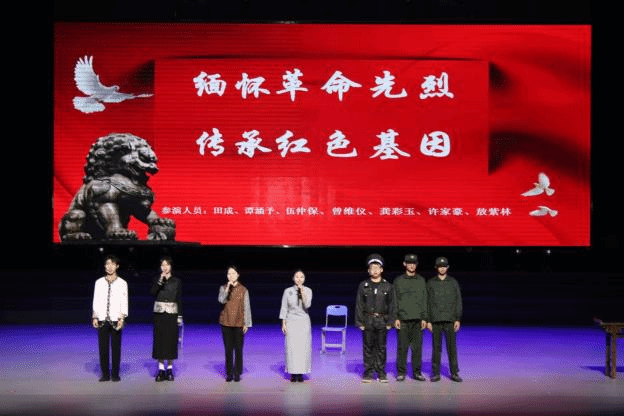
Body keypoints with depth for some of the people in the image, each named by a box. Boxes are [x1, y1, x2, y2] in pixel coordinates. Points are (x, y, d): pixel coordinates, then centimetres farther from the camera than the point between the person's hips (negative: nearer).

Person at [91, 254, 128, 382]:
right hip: (102, 319, 1)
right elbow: (96, 301, 8)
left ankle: (115, 374, 10)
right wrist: (95, 317, 3)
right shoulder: (99, 282, 7)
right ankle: (105, 374, 11)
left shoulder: (122, 283, 1)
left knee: (116, 346, 1)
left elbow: (124, 302, 0)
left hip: (115, 319, -1)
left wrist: (122, 318, -8)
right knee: (103, 346, 2)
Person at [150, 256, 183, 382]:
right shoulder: (157, 279, 6)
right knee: (159, 341, 0)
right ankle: (161, 369, 6)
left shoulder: (177, 281, 4)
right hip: (159, 313, 1)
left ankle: (170, 369, 8)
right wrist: (160, 280, -20)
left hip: (172, 314, -1)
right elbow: (152, 292, -11)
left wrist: (179, 316, -1)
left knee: (171, 341, 0)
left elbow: (179, 299, 3)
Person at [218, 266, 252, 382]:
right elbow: (221, 300, -14)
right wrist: (228, 287, -22)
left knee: (238, 349, 1)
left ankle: (237, 373, 9)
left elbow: (246, 307, 3)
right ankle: (229, 373, 12)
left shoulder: (243, 290, 3)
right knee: (228, 349, 3)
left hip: (239, 323, -1)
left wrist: (246, 324, -2)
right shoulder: (223, 288, 5)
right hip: (226, 322, 1)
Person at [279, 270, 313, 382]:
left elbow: (307, 305, -12)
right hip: (291, 322, -1)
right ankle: (293, 373, 3)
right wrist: (283, 323, -1)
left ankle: (301, 373, 6)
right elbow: (284, 308, 4)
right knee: (291, 347, -3)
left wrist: (302, 292, -18)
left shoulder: (308, 291, 2)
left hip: (304, 322, 1)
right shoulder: (288, 291, 1)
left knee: (303, 347, -2)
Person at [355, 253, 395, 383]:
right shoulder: (363, 286, 6)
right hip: (368, 320, 0)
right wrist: (360, 322, -2)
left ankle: (381, 373, 10)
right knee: (368, 347, 1)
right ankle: (368, 373, 8)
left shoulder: (387, 286, 7)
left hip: (382, 320, 0)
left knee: (381, 347, 3)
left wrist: (390, 322, 1)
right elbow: (359, 305, 5)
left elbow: (391, 305, 8)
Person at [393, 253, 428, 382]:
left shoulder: (421, 281, 12)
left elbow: (424, 300, 10)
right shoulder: (398, 281, 7)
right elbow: (394, 301, 5)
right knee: (402, 347, -1)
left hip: (417, 319, 1)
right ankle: (401, 372, 6)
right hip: (403, 319, -1)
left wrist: (424, 318, 2)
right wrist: (395, 318, -4)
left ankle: (417, 372, 10)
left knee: (417, 347, 2)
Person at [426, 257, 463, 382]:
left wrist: (458, 319, 1)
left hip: (450, 320, 0)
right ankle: (435, 373, 8)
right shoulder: (430, 283, 8)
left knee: (452, 346, -1)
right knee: (436, 347, 2)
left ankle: (454, 373, 5)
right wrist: (428, 320, 0)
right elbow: (427, 302, 7)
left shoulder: (453, 282, 9)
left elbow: (458, 302, 8)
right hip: (435, 320, 0)